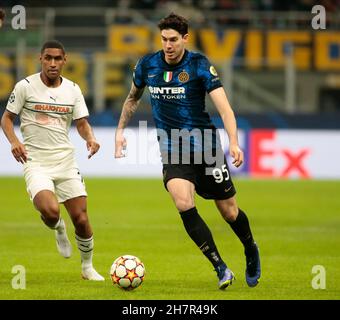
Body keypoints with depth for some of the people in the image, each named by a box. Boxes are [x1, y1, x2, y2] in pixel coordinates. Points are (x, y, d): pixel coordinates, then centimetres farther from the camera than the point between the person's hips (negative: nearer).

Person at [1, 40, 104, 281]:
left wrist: (90, 138, -15)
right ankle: (59, 230, 10)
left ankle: (87, 267, 22)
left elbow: (82, 123, 7)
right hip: (36, 162, -3)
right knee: (50, 211, -28)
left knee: (81, 220, -2)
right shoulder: (25, 86, -4)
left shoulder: (73, 89, 6)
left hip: (66, 161, 3)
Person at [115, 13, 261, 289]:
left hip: (205, 145, -2)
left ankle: (251, 251, 38)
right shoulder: (148, 65, 1)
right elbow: (133, 98, 22)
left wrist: (234, 142, -30)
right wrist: (120, 129, 16)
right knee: (184, 205, -23)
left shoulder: (199, 65, -10)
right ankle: (222, 270, -15)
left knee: (229, 211, 5)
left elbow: (224, 107, -17)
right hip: (172, 151, 2)